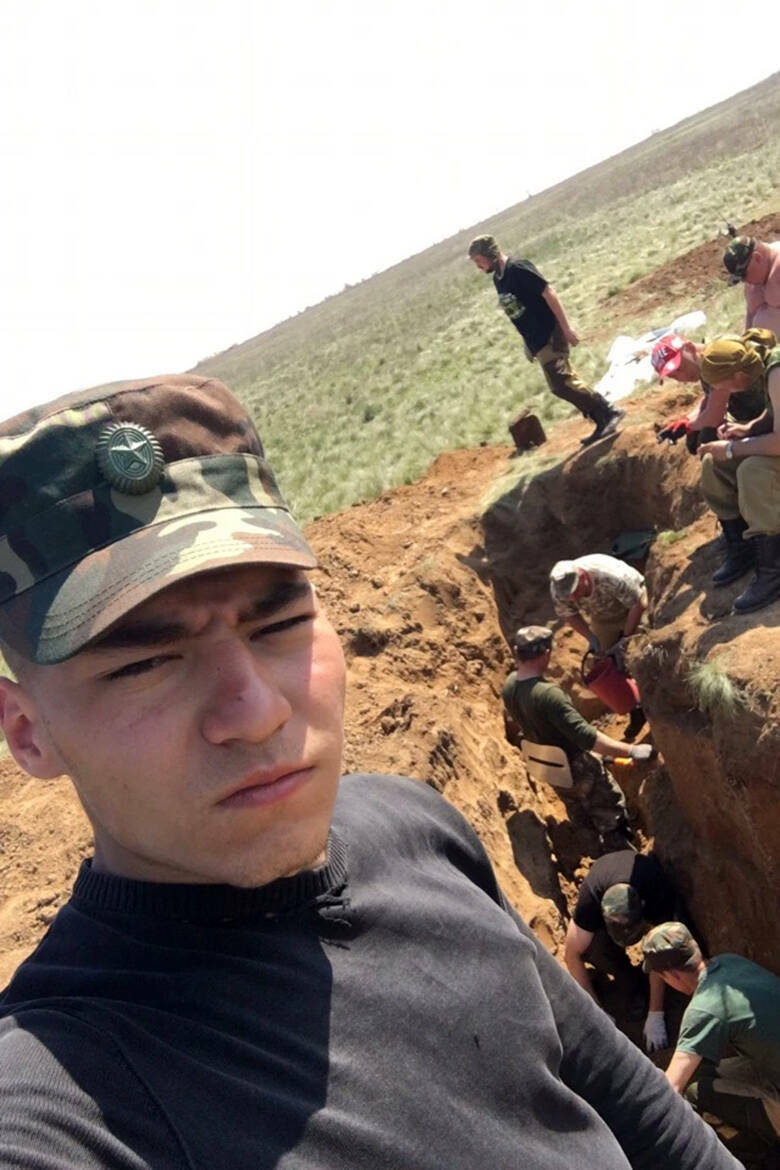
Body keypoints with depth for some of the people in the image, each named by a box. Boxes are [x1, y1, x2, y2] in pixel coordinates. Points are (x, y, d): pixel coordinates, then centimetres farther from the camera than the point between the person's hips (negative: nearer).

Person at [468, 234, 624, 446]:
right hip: (537, 342, 9)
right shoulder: (497, 279, 12)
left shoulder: (518, 269, -15)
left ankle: (609, 413, -7)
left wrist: (566, 327, -21)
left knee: (562, 383, -16)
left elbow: (549, 293, -18)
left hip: (550, 336, -9)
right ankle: (602, 421, 17)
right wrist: (528, 345, 19)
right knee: (560, 384, 9)